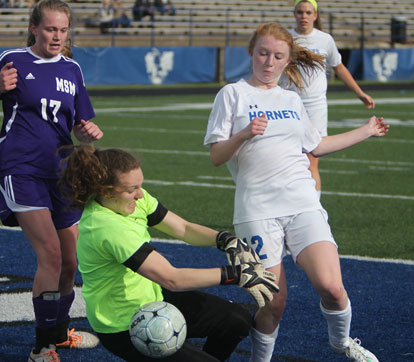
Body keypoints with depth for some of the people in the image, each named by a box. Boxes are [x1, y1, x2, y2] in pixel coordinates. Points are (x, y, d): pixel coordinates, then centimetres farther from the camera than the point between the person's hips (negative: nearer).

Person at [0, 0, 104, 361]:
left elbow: (79, 127, 17)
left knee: (70, 261, 10)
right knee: (50, 253, -18)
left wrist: (89, 132, -5)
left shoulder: (71, 69, 12)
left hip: (60, 170, 6)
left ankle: (60, 331, 34)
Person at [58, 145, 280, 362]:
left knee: (238, 321, 4)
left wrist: (226, 240, -17)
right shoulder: (109, 229, -34)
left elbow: (183, 228, 3)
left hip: (151, 296, 9)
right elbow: (171, 279, -34)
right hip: (123, 328, -9)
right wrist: (236, 274, -31)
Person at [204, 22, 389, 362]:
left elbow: (315, 145, 32)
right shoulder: (233, 94, 5)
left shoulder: (292, 100, 19)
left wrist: (366, 131, 38)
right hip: (258, 210, -3)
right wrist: (244, 135, -19)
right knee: (274, 302, -9)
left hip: (303, 204, 3)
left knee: (330, 286, -15)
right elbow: (216, 156, -1)